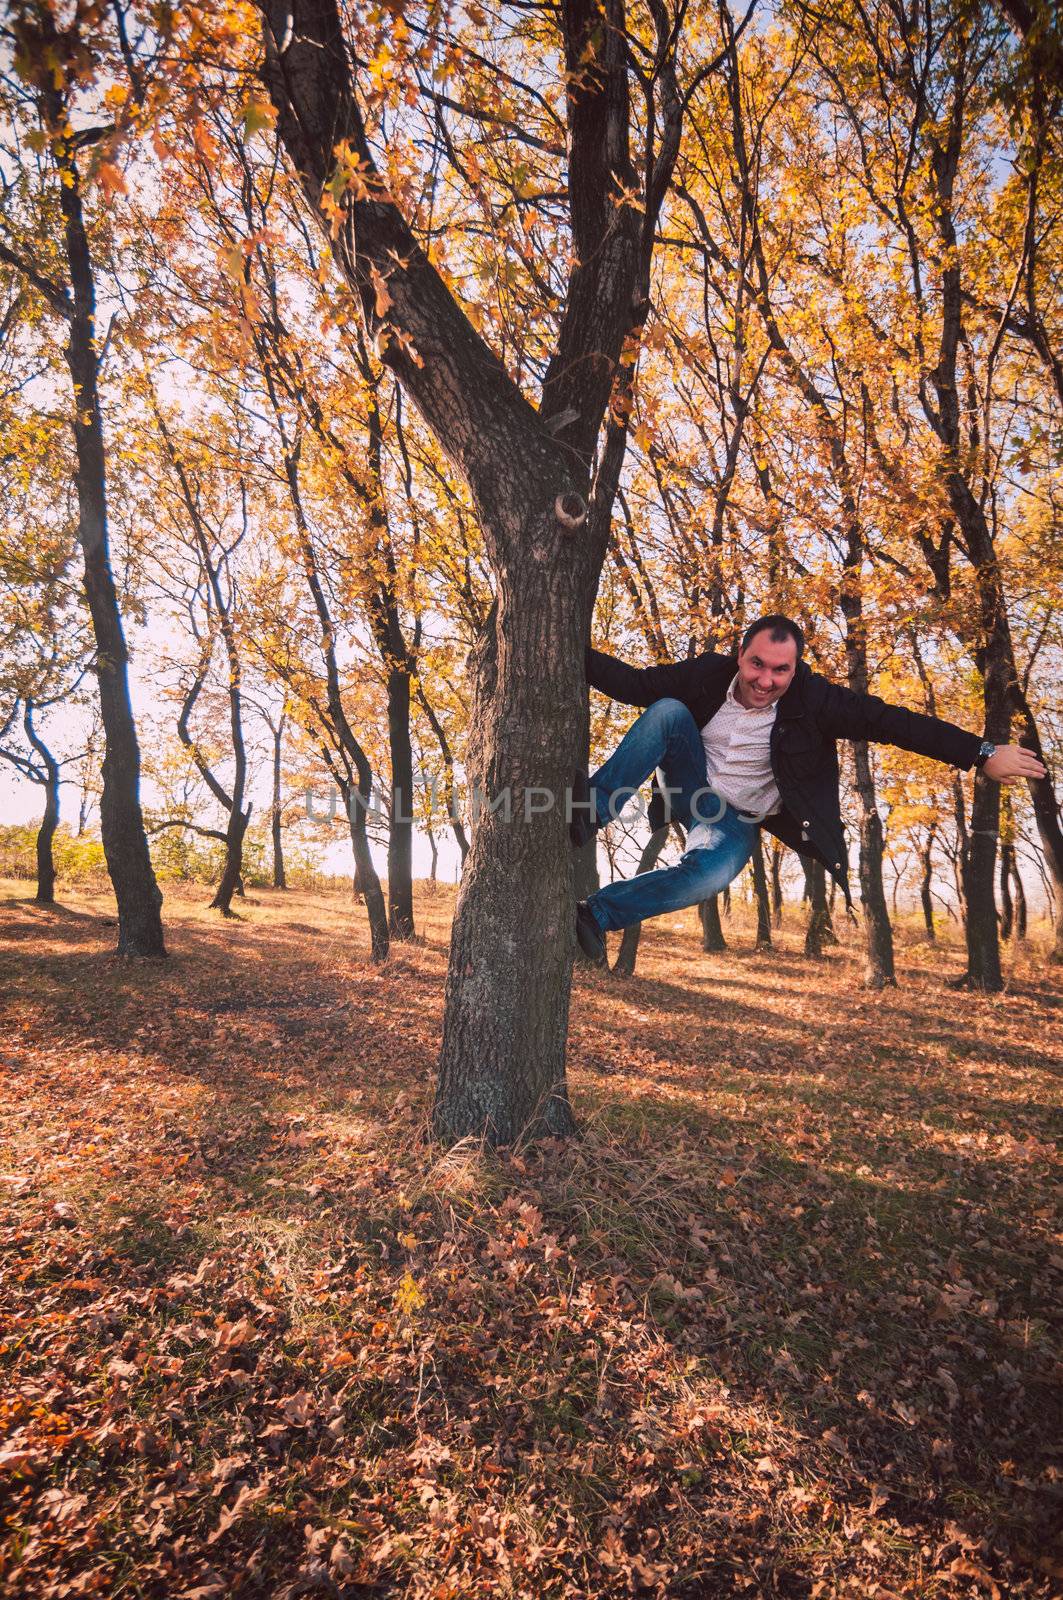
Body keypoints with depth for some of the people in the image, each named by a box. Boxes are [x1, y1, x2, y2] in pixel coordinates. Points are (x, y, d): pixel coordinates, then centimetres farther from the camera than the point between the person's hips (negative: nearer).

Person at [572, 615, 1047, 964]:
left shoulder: (812, 699, -20)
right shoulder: (708, 675, -14)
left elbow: (891, 721, -22)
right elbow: (635, 683, -7)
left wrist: (983, 754, -25)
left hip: (737, 821, -2)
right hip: (692, 786, 2)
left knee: (710, 875, -36)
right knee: (668, 710, -25)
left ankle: (597, 913, -22)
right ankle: (589, 811, -25)